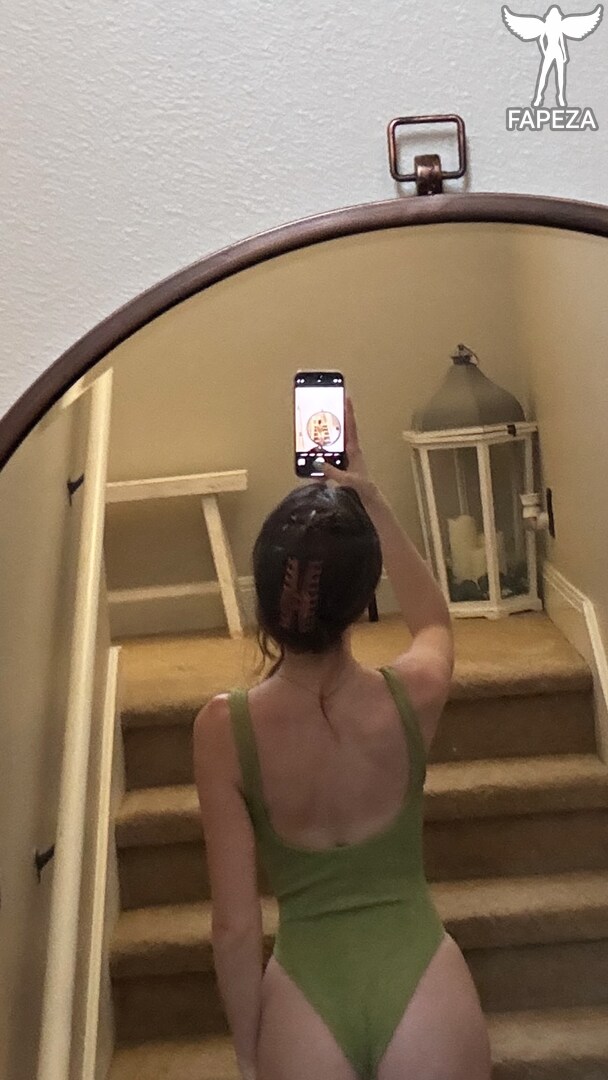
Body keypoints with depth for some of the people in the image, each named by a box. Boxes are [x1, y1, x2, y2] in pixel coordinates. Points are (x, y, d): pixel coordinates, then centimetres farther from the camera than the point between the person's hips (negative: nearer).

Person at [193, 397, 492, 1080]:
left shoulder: (223, 728, -14)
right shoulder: (415, 693, -12)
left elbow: (235, 926, -9)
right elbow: (433, 618, 14)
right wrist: (367, 497, 11)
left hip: (304, 997, -1)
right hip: (423, 986, 1)